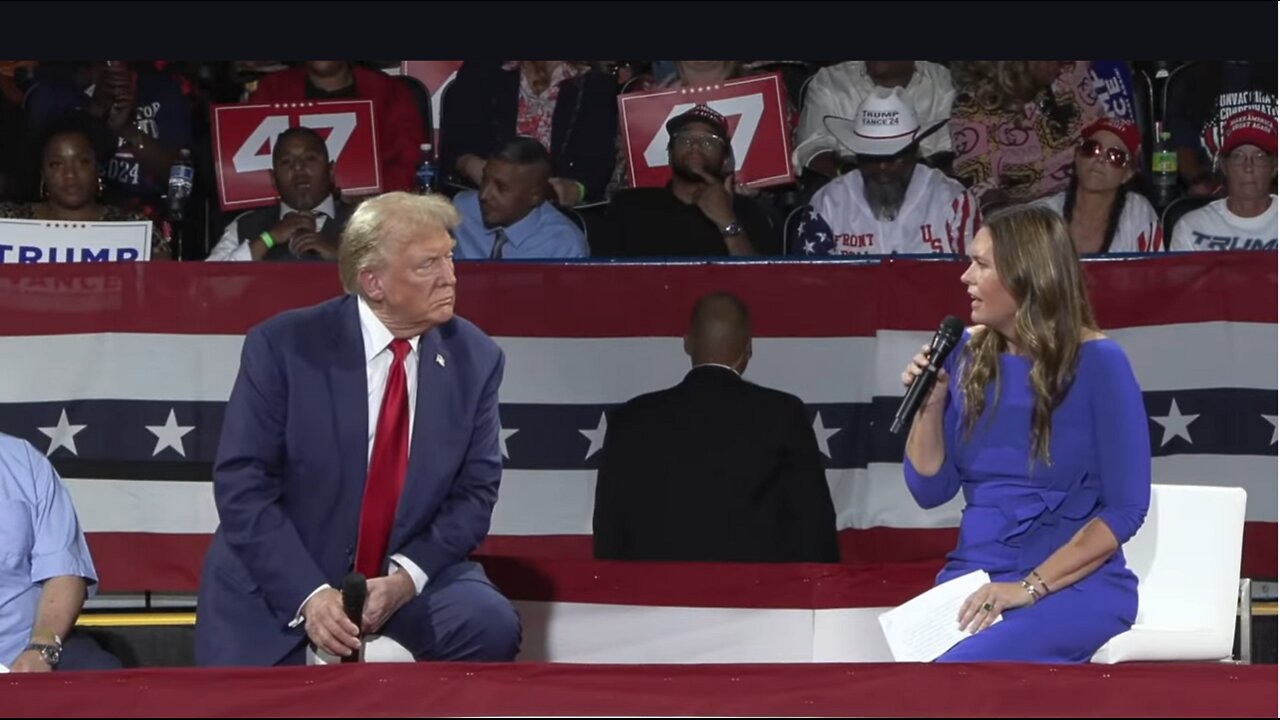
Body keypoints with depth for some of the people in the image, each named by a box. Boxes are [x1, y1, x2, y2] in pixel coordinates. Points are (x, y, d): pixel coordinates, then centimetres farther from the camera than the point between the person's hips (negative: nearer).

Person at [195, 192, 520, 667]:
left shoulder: (475, 359, -2)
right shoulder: (284, 347, -12)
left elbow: (474, 491, -1)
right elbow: (241, 484, -14)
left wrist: (405, 578, -19)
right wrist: (308, 594, -25)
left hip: (404, 577, 2)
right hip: (280, 584, -2)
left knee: (491, 627, -25)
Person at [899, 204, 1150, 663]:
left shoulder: (1098, 363, -7)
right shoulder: (969, 355, 9)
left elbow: (1126, 508, -9)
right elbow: (930, 490, 12)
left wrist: (1031, 587, -17)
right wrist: (930, 404, -4)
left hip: (1077, 585, -5)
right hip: (973, 575, 5)